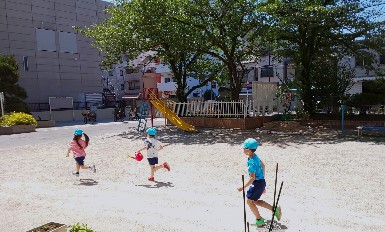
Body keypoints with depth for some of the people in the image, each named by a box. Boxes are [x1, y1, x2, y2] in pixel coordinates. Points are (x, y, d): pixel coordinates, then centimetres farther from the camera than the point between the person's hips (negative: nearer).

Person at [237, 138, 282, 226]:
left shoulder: (252, 162, -27)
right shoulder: (255, 156, 2)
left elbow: (252, 178, -26)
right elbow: (263, 165, 19)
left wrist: (243, 187, -20)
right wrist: (262, 176, 30)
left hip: (258, 183, -9)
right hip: (261, 181, 10)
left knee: (249, 201, 6)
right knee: (255, 201, 20)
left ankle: (259, 220, 19)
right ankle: (275, 209, 23)